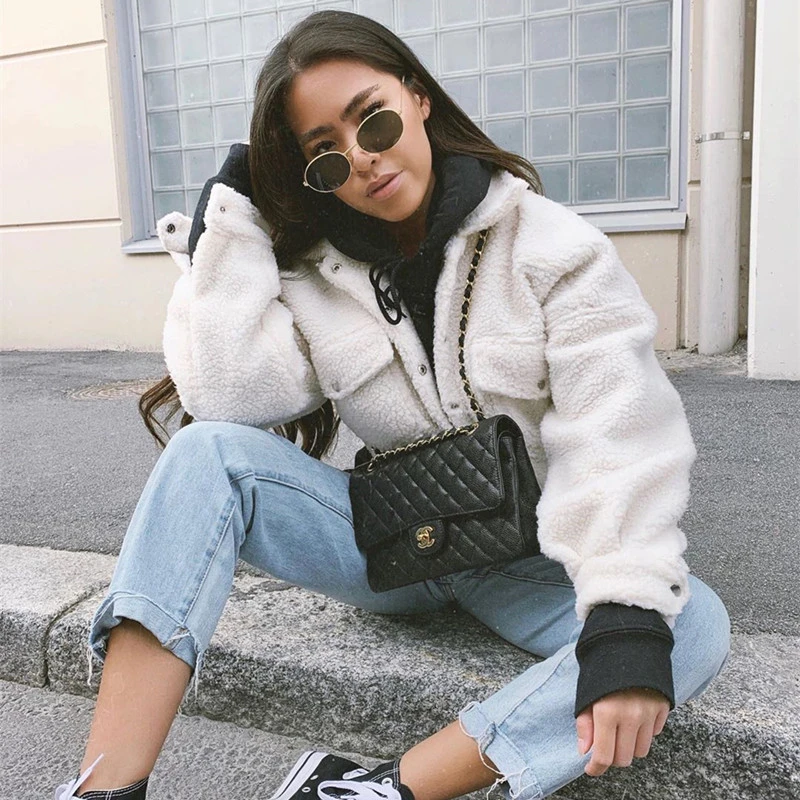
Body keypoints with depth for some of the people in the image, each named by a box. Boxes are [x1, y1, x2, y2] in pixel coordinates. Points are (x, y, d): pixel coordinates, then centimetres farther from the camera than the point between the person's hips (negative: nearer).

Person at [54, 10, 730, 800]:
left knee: (696, 627, -29)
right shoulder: (313, 271, 0)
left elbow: (619, 436, -19)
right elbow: (234, 396, -16)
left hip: (527, 561, -1)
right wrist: (230, 223, -12)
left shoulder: (551, 246, -9)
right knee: (209, 451, -21)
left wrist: (629, 617, -32)